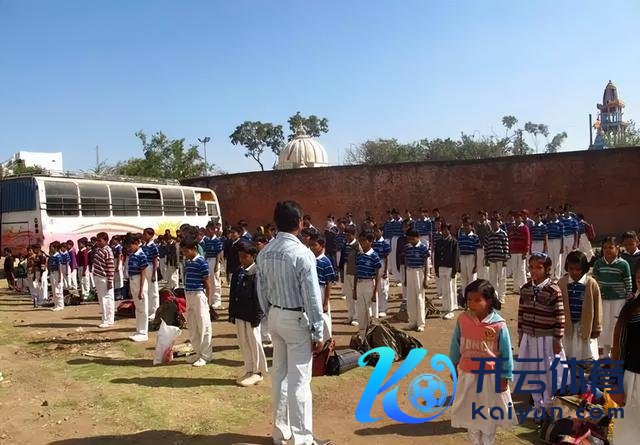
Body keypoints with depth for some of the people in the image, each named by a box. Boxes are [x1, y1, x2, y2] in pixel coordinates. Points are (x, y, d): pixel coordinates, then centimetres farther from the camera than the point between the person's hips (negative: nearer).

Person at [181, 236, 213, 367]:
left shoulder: (201, 262, -13)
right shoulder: (187, 261, 9)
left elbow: (207, 282, -11)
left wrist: (208, 300, -11)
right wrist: (187, 296, 16)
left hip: (199, 295, -8)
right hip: (189, 295, 8)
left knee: (203, 326, 0)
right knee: (192, 326, 15)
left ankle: (205, 355, 9)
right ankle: (198, 352, 28)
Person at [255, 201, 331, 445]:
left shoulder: (264, 253, 1)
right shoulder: (302, 254, -19)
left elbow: (262, 291, 7)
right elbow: (312, 296, -18)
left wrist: (270, 315, 19)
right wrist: (318, 332, -11)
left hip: (275, 316, 7)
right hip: (297, 319, -7)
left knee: (279, 374, 17)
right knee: (299, 380, 2)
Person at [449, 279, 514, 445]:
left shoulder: (498, 324, -18)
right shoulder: (463, 319, -11)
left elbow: (506, 353, -9)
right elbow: (455, 345, 3)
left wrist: (505, 377, -5)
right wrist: (453, 366, 10)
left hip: (490, 376, -3)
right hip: (467, 375, 3)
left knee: (488, 415, 15)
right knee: (470, 413, 18)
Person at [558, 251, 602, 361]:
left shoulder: (591, 284, -11)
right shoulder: (561, 283, -6)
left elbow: (597, 306, -4)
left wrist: (596, 328, -1)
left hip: (585, 327, -2)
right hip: (566, 326, 2)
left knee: (589, 357, 6)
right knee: (566, 357, 15)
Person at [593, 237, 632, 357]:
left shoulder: (623, 264, -9)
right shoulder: (598, 263, -2)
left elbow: (628, 285, -4)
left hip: (619, 300, -2)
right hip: (603, 300, 3)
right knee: (604, 326, 12)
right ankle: (605, 354, 27)